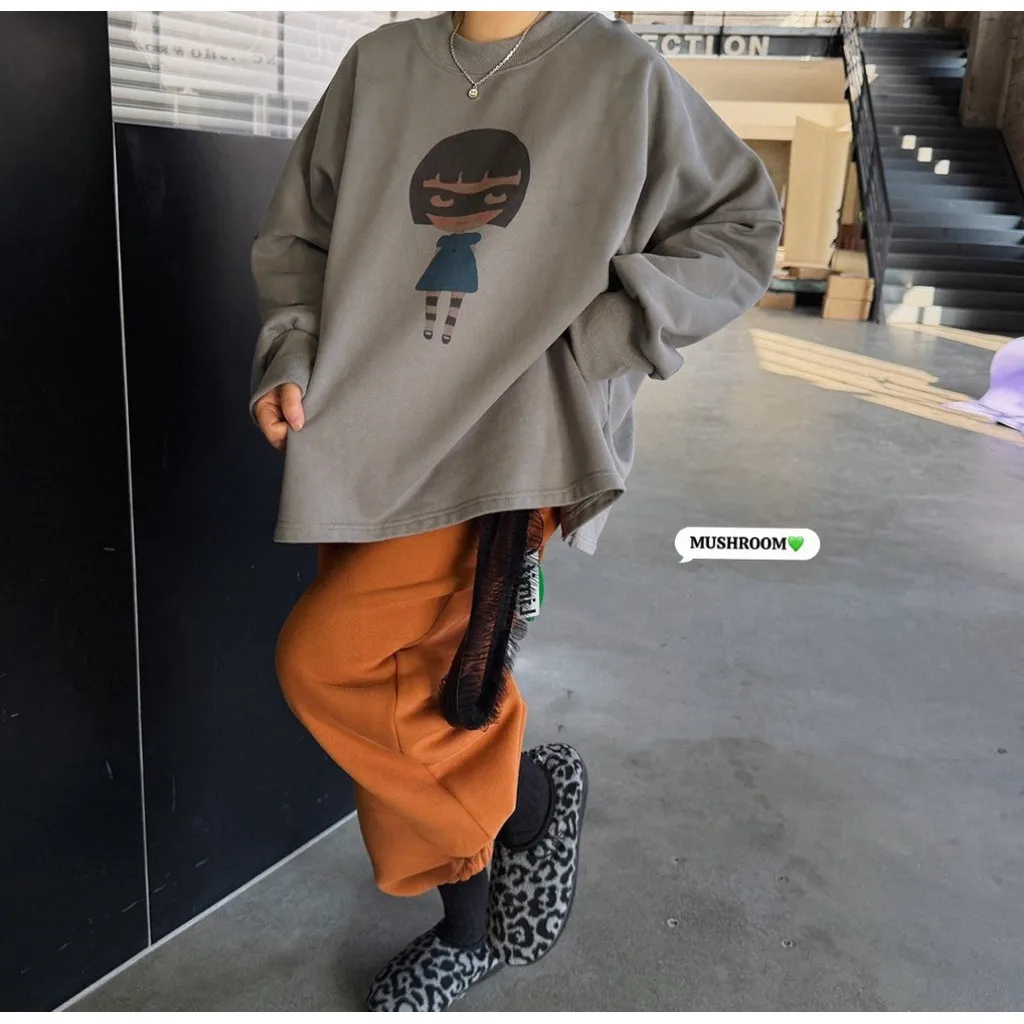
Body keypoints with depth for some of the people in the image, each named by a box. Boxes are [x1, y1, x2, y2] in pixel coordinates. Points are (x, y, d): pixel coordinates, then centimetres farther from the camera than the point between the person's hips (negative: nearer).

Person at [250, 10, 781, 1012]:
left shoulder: (621, 74, -1)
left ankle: (527, 795, 9)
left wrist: (607, 332, -9)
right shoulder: (380, 65, 9)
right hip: (366, 444, 5)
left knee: (325, 660, -18)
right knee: (406, 711, 10)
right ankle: (467, 929, 35)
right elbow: (297, 234, 17)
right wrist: (291, 357, -1)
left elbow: (742, 224, 4)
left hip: (509, 447, -5)